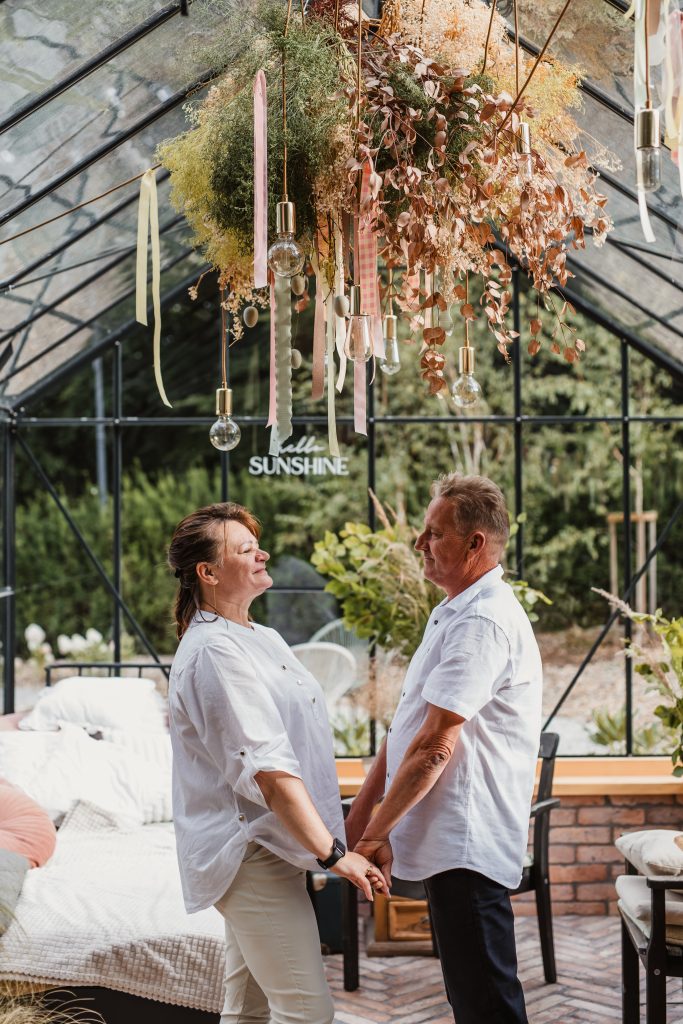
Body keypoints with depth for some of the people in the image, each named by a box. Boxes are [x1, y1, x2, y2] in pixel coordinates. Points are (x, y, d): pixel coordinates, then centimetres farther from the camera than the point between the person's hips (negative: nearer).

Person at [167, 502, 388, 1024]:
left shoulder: (264, 639, 15)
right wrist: (334, 853, -25)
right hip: (251, 856, -10)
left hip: (263, 851, 10)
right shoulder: (215, 652, -18)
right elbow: (266, 768, -24)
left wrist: (329, 838, 22)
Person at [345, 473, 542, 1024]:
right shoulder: (452, 613, 17)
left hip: (468, 843, -11)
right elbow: (407, 725, 19)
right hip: (450, 841, 11)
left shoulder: (483, 622, -18)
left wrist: (378, 830, -16)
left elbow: (435, 746, -22)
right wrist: (362, 809, 15)